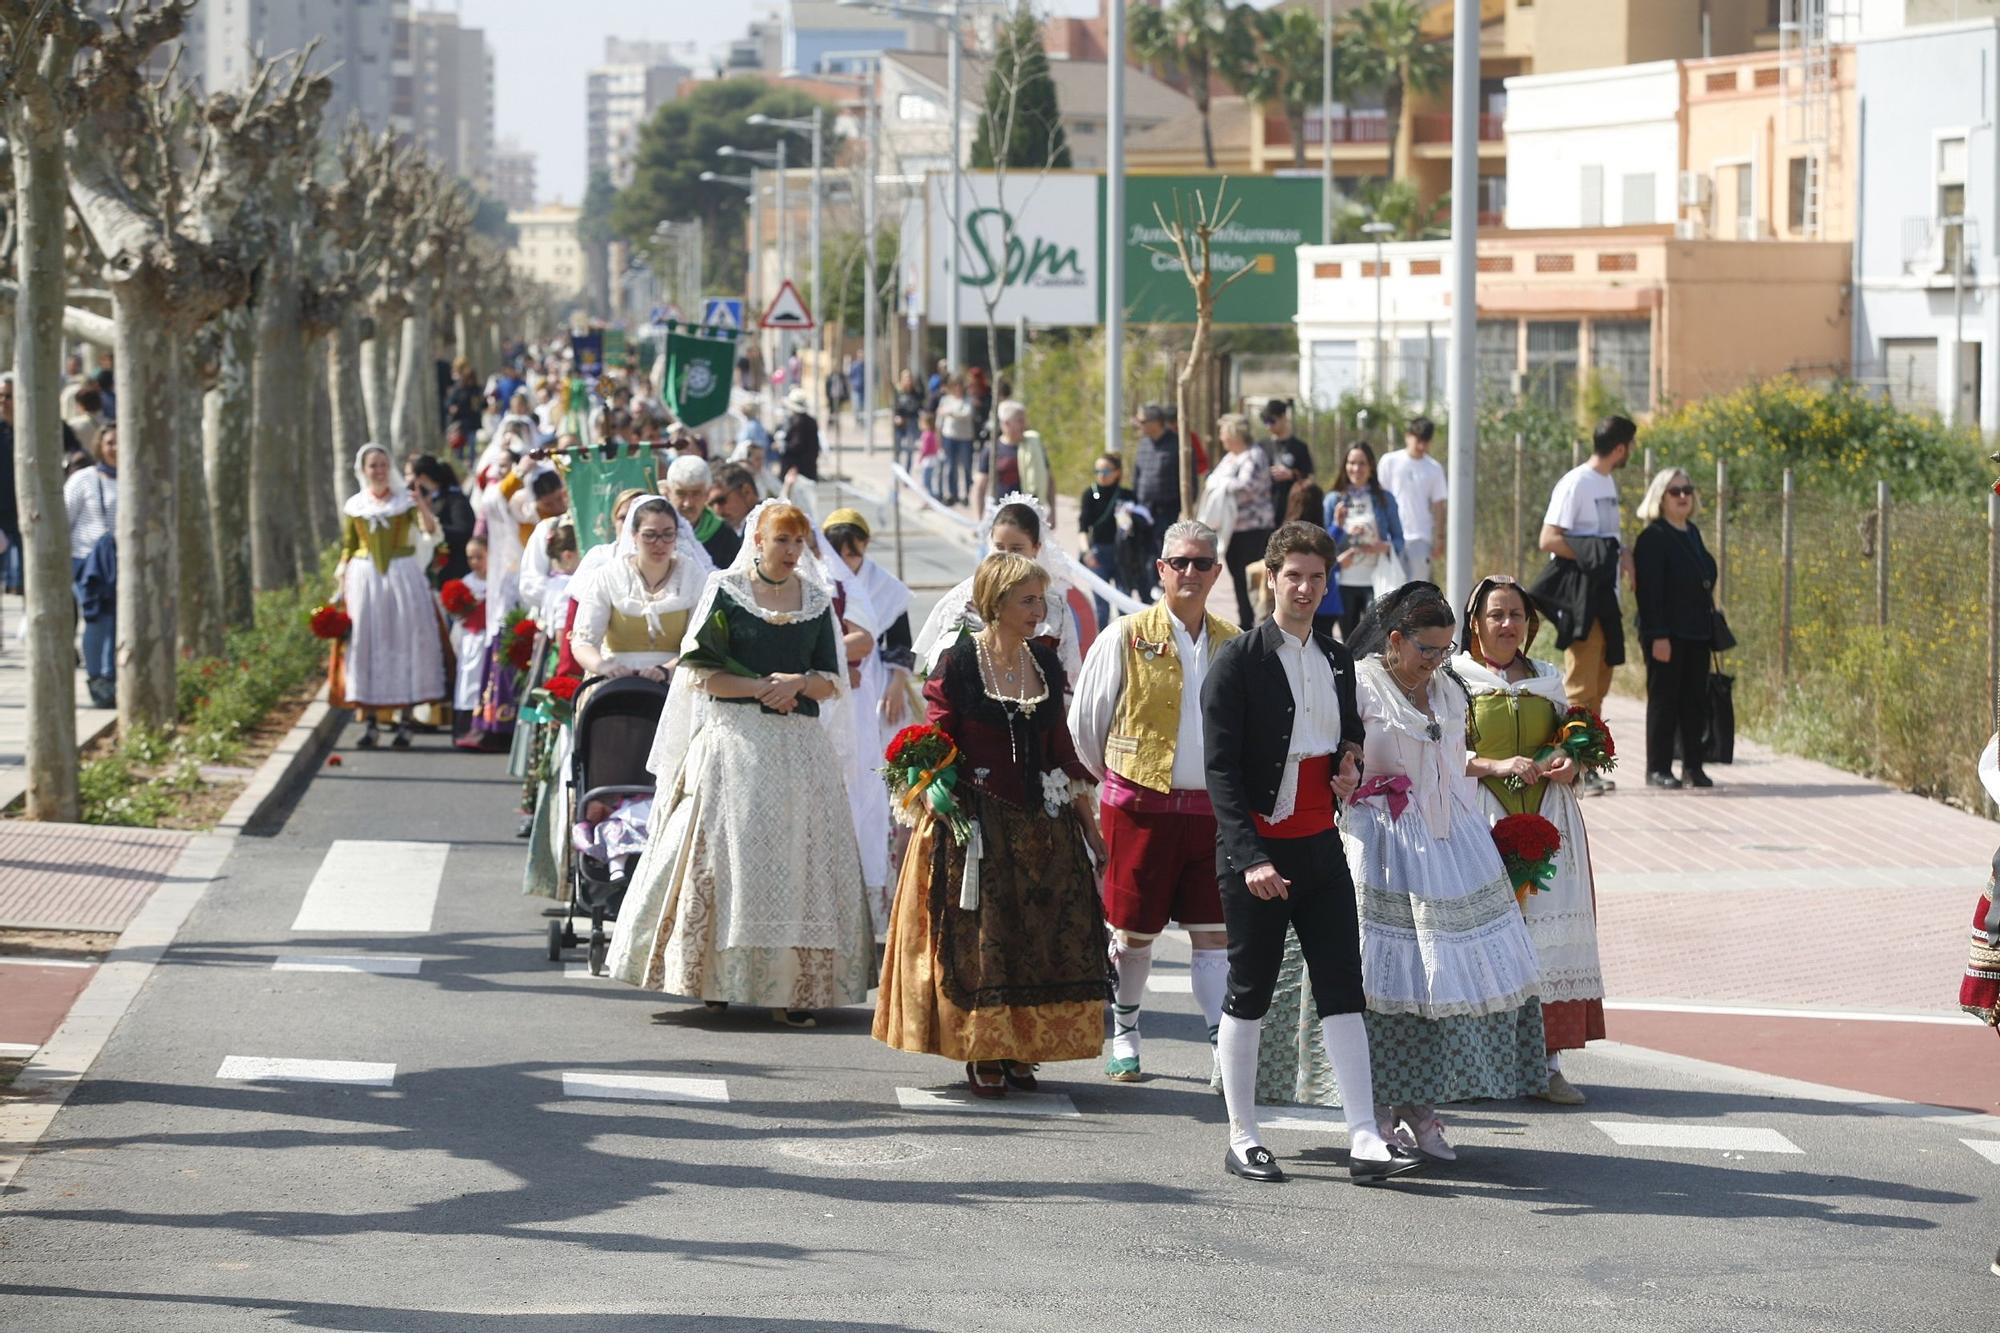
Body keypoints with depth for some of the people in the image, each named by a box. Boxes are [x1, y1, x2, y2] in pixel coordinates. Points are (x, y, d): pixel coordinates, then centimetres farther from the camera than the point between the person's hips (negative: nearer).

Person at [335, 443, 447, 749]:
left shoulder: (406, 500, 2)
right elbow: (348, 549, 14)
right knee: (366, 646, 0)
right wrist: (341, 586, 5)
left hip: (402, 575, -2)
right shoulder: (353, 506, 7)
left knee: (404, 643, -3)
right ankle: (370, 725, 4)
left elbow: (432, 535, -11)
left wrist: (424, 510, -30)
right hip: (365, 577, 2)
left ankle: (405, 724, 1)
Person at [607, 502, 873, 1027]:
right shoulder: (726, 590, 2)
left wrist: (799, 683, -9)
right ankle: (718, 981, 0)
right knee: (727, 852, -6)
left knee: (798, 859, -3)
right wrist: (760, 688, -12)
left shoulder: (817, 600, 12)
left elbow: (834, 680, 12)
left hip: (798, 744, 3)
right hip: (735, 741, -3)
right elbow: (698, 670, -3)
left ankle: (791, 988, -4)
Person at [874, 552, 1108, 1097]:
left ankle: (1020, 1052, 10)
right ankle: (981, 1057, 6)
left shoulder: (1045, 664, 10)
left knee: (1042, 939, 2)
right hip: (978, 824, -5)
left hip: (1043, 826, 5)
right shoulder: (958, 663, -6)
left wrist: (1087, 822, 16)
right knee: (978, 940, -2)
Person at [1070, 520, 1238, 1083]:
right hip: (1140, 804, -2)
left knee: (1214, 934, -3)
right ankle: (1124, 1037, 25)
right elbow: (1084, 722, 5)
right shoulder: (1126, 636, -2)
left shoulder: (1233, 644, 7)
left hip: (1212, 807, 2)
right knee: (1135, 932, 6)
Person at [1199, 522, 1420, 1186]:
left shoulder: (1338, 659, 11)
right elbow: (1221, 768, -14)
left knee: (1342, 990, -1)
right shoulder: (1239, 661, -8)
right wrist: (1249, 857, -23)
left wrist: (1350, 761, 3)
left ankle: (1364, 1141, -3)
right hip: (1257, 849, -5)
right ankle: (1242, 1138, 13)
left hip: (1320, 845, 5)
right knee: (1249, 994, 4)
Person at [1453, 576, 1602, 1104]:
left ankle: (1546, 1062, -1)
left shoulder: (1548, 680, 16)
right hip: (1480, 818, -4)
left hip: (1546, 818, 4)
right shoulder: (1455, 679, 2)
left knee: (1547, 933, -2)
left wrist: (1570, 764, -1)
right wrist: (1496, 767, -16)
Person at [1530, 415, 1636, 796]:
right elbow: (1549, 539, -16)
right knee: (1581, 686, -9)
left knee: (1598, 685, 12)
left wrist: (1620, 553, 4)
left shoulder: (1608, 483, 16)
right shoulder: (1576, 483, -11)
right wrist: (1595, 556, -20)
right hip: (1581, 596, -9)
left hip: (1604, 595, 9)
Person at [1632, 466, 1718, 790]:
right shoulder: (1653, 538, -10)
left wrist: (1712, 628, 17)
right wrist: (1657, 636, -20)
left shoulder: (1692, 533, 15)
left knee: (1695, 700, 7)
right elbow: (1648, 591, -15)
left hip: (1697, 634, 7)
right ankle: (1658, 769, 3)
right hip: (1667, 635, -7)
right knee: (1664, 699, -2)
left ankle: (1693, 767, 12)